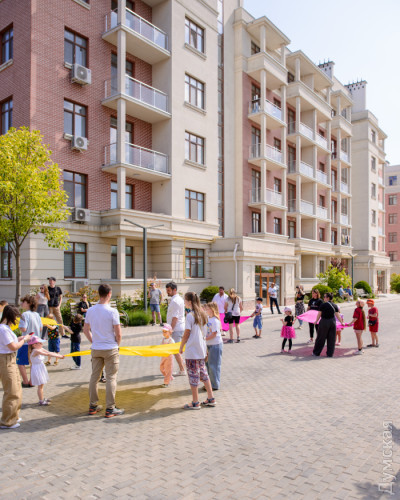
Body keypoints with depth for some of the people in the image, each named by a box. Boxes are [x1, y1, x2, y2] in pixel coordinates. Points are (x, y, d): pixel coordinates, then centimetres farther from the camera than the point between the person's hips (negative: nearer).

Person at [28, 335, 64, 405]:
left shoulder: (41, 349, 4)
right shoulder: (36, 351, -23)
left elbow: (50, 353, 0)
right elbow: (47, 354, -28)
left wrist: (59, 355, -12)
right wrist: (58, 356, -28)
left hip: (41, 369, 9)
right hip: (37, 370, -9)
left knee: (41, 385, 18)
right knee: (40, 386, -2)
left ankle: (42, 398, 30)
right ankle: (41, 401, 7)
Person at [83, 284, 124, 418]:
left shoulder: (90, 310, 0)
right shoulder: (112, 311, -16)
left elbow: (86, 330, 8)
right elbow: (118, 333, -14)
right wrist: (117, 345, 3)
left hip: (96, 349, 5)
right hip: (110, 349, -5)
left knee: (94, 377, 15)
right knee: (111, 378, 3)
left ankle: (93, 406, 26)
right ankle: (110, 409, 8)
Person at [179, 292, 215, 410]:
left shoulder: (190, 315, -16)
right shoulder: (202, 314, 7)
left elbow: (186, 335, -14)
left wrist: (181, 347, -1)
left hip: (192, 351, -8)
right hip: (202, 349, 8)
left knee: (193, 376, 2)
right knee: (203, 374, 16)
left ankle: (195, 403, 11)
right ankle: (211, 399, 22)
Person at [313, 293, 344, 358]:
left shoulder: (323, 305, -8)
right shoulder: (335, 305, 4)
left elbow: (319, 314, -1)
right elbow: (337, 315, 5)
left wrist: (316, 321, 13)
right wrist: (341, 322, 17)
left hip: (324, 322, -3)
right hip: (332, 322, 3)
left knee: (321, 338, 6)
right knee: (331, 339, 11)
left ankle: (316, 352, 16)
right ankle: (330, 353, 14)